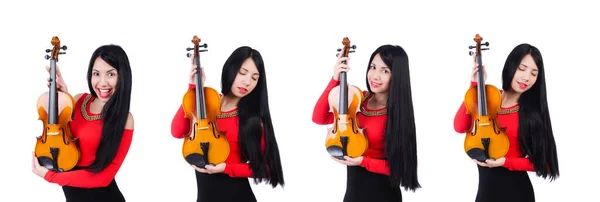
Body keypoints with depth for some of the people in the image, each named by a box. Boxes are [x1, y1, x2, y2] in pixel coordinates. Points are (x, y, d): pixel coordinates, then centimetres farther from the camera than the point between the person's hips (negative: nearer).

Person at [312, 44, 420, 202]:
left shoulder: (398, 113, -16)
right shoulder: (359, 99, -1)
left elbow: (398, 165, -14)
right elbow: (319, 118, -6)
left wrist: (363, 161, -24)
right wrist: (335, 79, -12)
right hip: (353, 188, 5)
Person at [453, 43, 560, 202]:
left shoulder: (534, 112, -8)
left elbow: (542, 162, -8)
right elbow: (460, 127, -12)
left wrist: (505, 162, -20)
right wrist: (475, 85, -12)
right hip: (485, 186, 4)